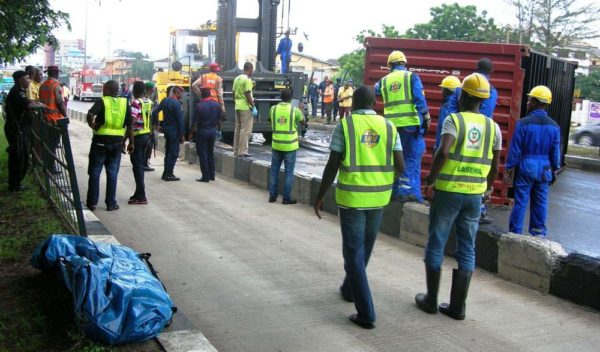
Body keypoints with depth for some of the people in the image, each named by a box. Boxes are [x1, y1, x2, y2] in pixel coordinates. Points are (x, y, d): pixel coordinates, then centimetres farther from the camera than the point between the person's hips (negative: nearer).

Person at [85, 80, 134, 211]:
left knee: (94, 172, 9)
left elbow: (90, 114, -25)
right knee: (112, 173, 9)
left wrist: (92, 124, -7)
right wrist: (131, 142, 8)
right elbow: (129, 125, 3)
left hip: (101, 141, -3)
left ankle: (92, 202, 12)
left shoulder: (102, 101, -7)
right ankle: (111, 203, 10)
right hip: (117, 142, 3)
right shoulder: (124, 103, 4)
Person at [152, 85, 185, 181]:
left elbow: (154, 112, 9)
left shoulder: (164, 101, 6)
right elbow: (180, 121, -17)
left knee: (168, 152, 17)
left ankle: (165, 173, 22)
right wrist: (181, 135, -11)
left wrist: (155, 123, 16)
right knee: (174, 153, -1)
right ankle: (169, 174, 0)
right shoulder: (177, 104, -17)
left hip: (166, 129, 8)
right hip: (174, 131, -8)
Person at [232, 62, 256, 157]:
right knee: (245, 130, -4)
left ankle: (236, 151, 17)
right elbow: (248, 95, -17)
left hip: (238, 107, 8)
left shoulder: (237, 79, 12)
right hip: (246, 107, -8)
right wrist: (253, 107, -13)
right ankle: (242, 151, -4)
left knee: (238, 129, 13)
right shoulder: (247, 80, -13)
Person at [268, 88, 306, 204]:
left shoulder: (273, 108, -3)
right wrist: (301, 111, 23)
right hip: (290, 146, -3)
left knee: (274, 171, 13)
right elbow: (304, 122, 7)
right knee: (288, 172, 5)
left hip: (276, 145, 3)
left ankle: (272, 196, 17)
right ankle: (286, 198, 8)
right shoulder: (295, 110, -10)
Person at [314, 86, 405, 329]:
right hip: (379, 197, 4)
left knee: (354, 253, 3)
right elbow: (400, 166, -2)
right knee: (364, 248, 23)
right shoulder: (388, 127, 2)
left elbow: (332, 166, -11)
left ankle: (366, 313, -1)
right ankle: (349, 289, 44)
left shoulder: (344, 125, -7)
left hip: (352, 196, -4)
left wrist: (320, 197, -1)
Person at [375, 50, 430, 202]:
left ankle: (395, 190, 17)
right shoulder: (412, 76, 1)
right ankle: (409, 191, -6)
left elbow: (373, 92, 29)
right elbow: (419, 98, -9)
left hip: (391, 124, 4)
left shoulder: (384, 80, 11)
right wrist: (426, 116, -5)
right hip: (410, 122, -4)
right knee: (412, 157, 0)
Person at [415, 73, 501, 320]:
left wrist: (431, 179, -11)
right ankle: (458, 306, 14)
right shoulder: (493, 127, 5)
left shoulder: (454, 120, -8)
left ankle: (431, 300, 17)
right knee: (467, 250, 10)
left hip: (447, 191, -4)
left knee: (436, 246, 9)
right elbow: (495, 164, 11)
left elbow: (443, 152, -24)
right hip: (475, 194, 4)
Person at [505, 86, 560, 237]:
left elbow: (515, 149, -10)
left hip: (525, 167, -4)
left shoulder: (523, 123, -12)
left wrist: (509, 168, -2)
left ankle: (515, 233, 6)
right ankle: (538, 232, 20)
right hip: (544, 168, 4)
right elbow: (555, 151, 7)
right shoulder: (554, 126, 2)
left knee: (520, 202, 2)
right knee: (540, 202, 12)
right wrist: (554, 170, 18)